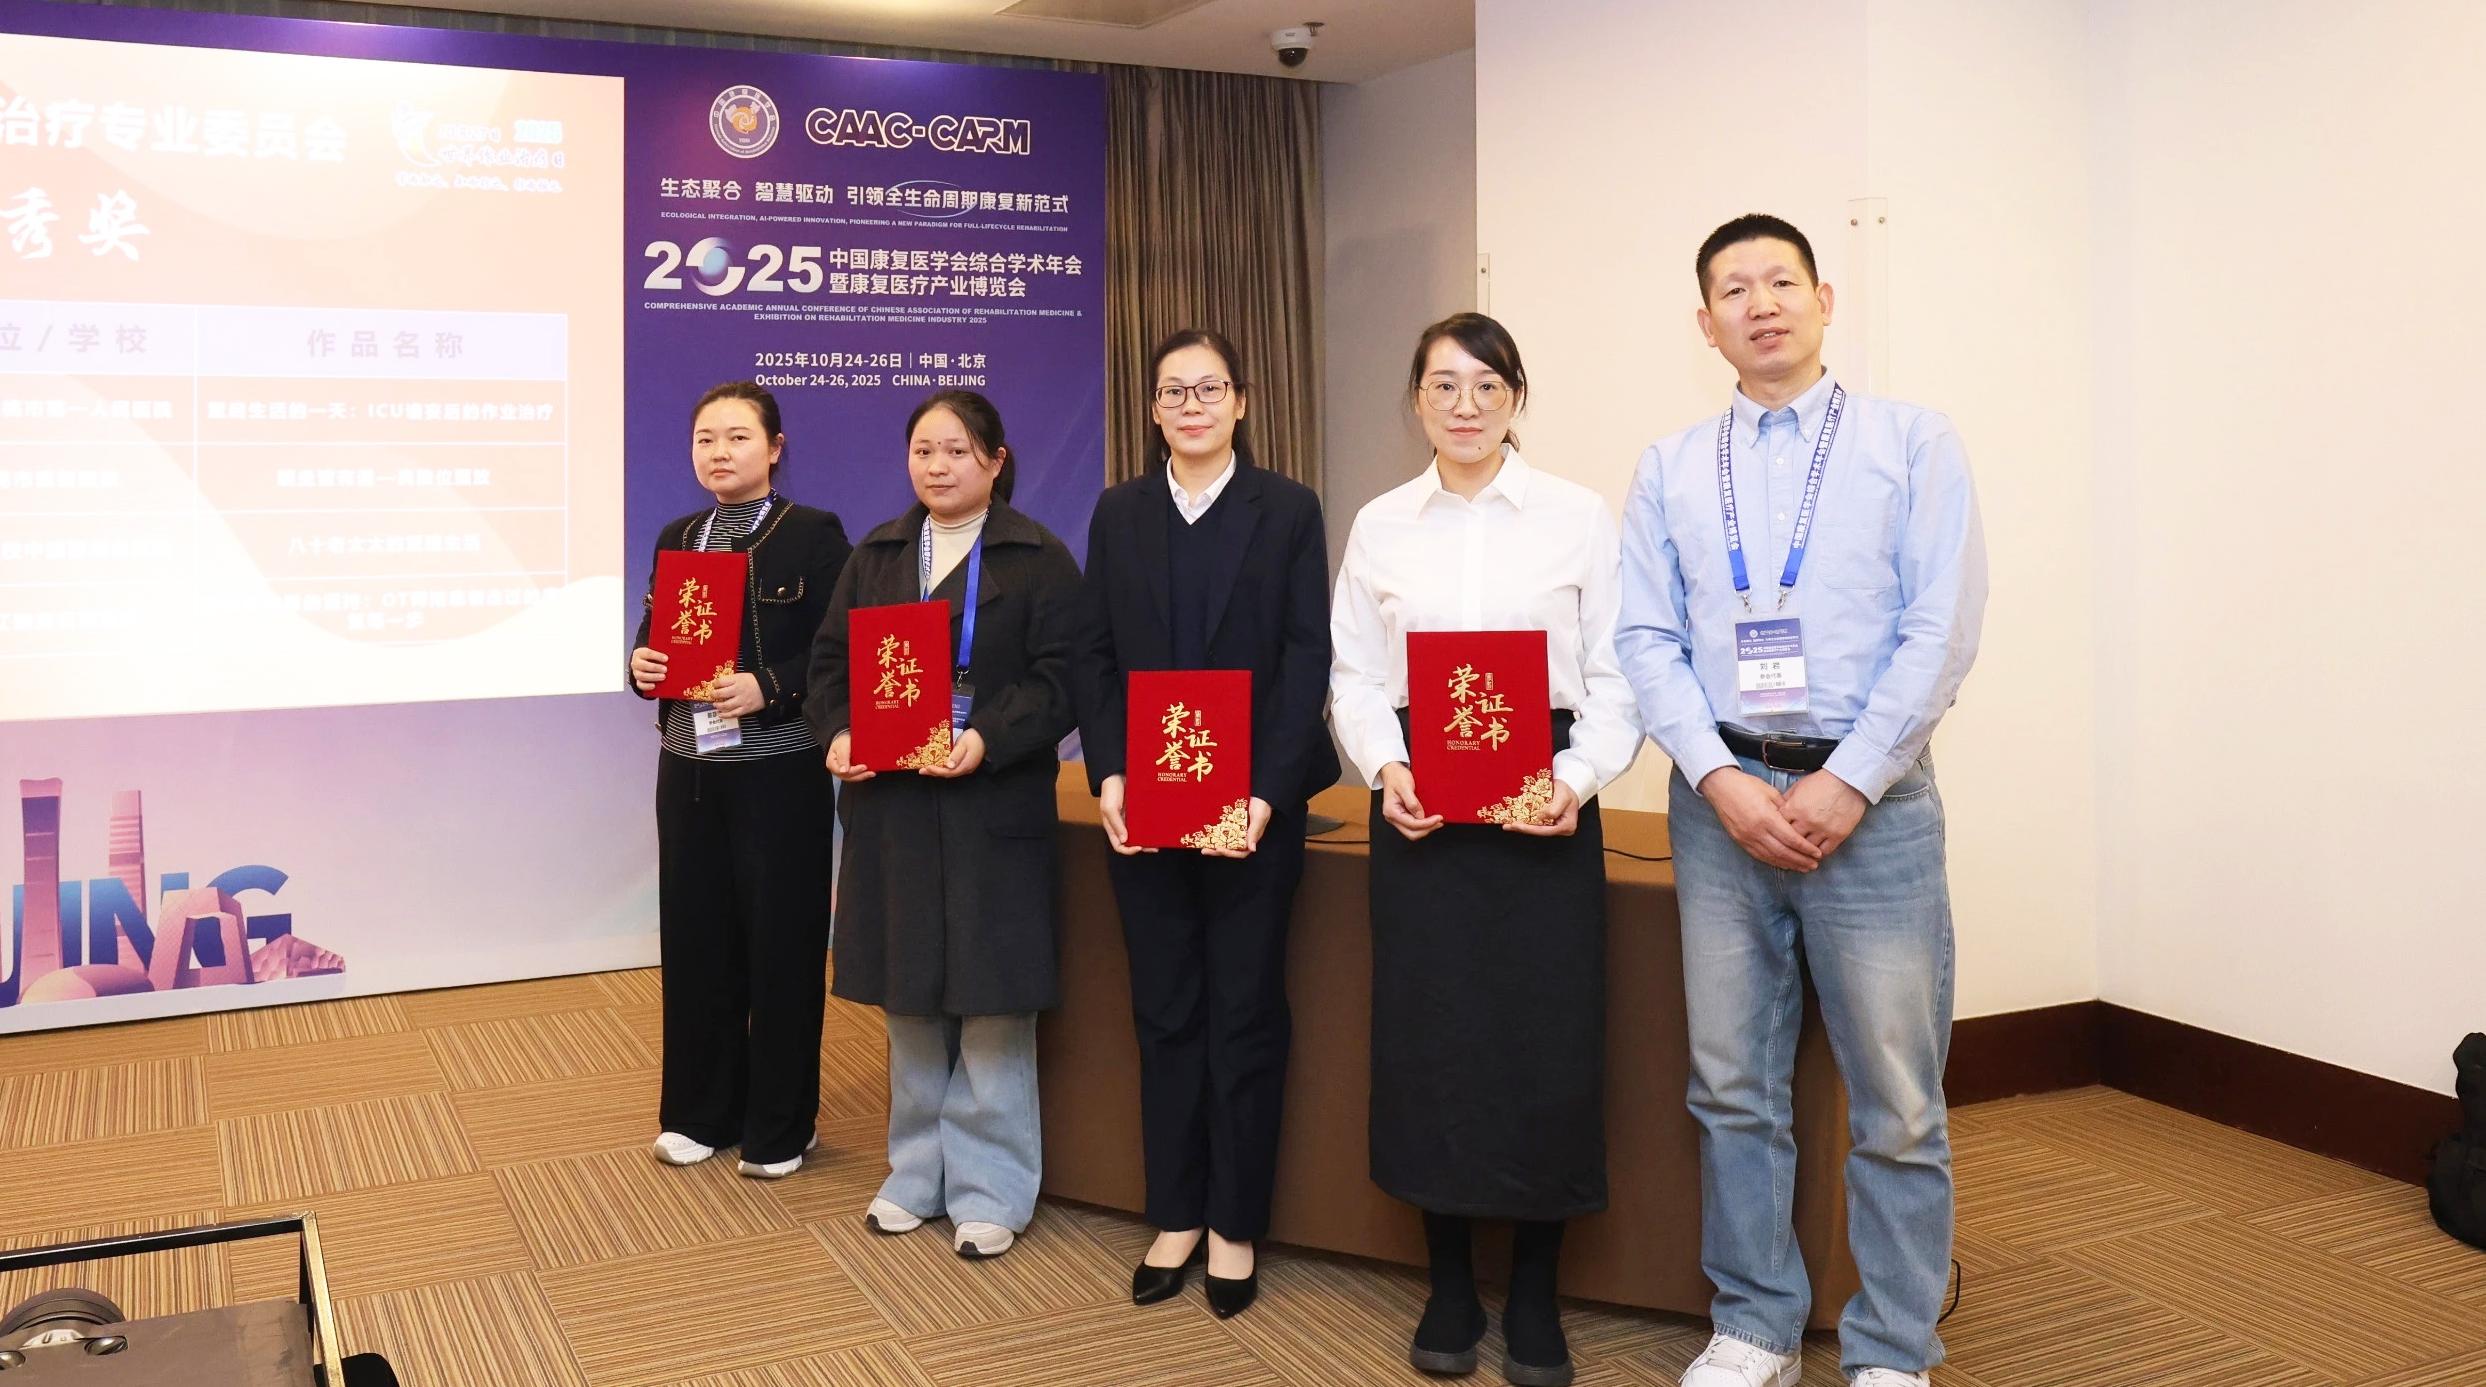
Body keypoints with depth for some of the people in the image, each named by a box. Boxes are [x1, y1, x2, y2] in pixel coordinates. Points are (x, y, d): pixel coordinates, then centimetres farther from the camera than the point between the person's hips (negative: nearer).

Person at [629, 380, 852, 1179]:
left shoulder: (813, 535, -5)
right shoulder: (677, 539, 11)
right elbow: (650, 637, 14)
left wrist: (769, 688, -24)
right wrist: (640, 666, -8)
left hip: (779, 773, -5)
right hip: (689, 769, 5)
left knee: (780, 942, 4)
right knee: (696, 938, 10)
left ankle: (779, 1126, 18)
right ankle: (699, 1111, 26)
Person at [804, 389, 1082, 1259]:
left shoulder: (1037, 559, -1)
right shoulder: (876, 556, 13)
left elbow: (1059, 680, -8)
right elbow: (830, 659, 11)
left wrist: (986, 740, -23)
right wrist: (838, 733, -8)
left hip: (992, 809, -4)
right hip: (890, 805, 4)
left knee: (991, 1004, 1)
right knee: (909, 1000, 12)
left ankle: (990, 1189, 14)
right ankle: (918, 1172, 27)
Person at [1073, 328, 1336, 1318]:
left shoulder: (1289, 511, 0)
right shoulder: (1118, 513, 8)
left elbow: (1307, 659, -6)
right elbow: (1095, 655, 5)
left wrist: (1266, 793, -16)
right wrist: (1108, 776, -8)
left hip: (1253, 801, -2)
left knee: (1244, 1014, 6)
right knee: (1164, 1012, 9)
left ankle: (1235, 1226, 18)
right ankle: (1175, 1216, 21)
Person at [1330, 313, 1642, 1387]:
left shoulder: (1578, 517, 1)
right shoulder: (1379, 525, 8)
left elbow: (1616, 675, -1)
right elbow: (1352, 673, 8)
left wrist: (1579, 779, -15)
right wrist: (1385, 768, -8)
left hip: (1542, 807, -1)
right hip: (1419, 808, 2)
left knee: (1547, 1041, 0)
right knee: (1428, 1037, 4)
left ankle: (1534, 1295, 18)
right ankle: (1449, 1287, 20)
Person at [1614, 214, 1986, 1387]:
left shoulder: (1912, 441, 3)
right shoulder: (1671, 468, 10)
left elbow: (1942, 629, -5)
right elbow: (1646, 640, 4)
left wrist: (1847, 784, -12)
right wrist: (1721, 781, -9)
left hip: (1871, 795, -2)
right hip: (1720, 796, 2)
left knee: (1895, 1098, 2)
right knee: (1732, 1083, 9)